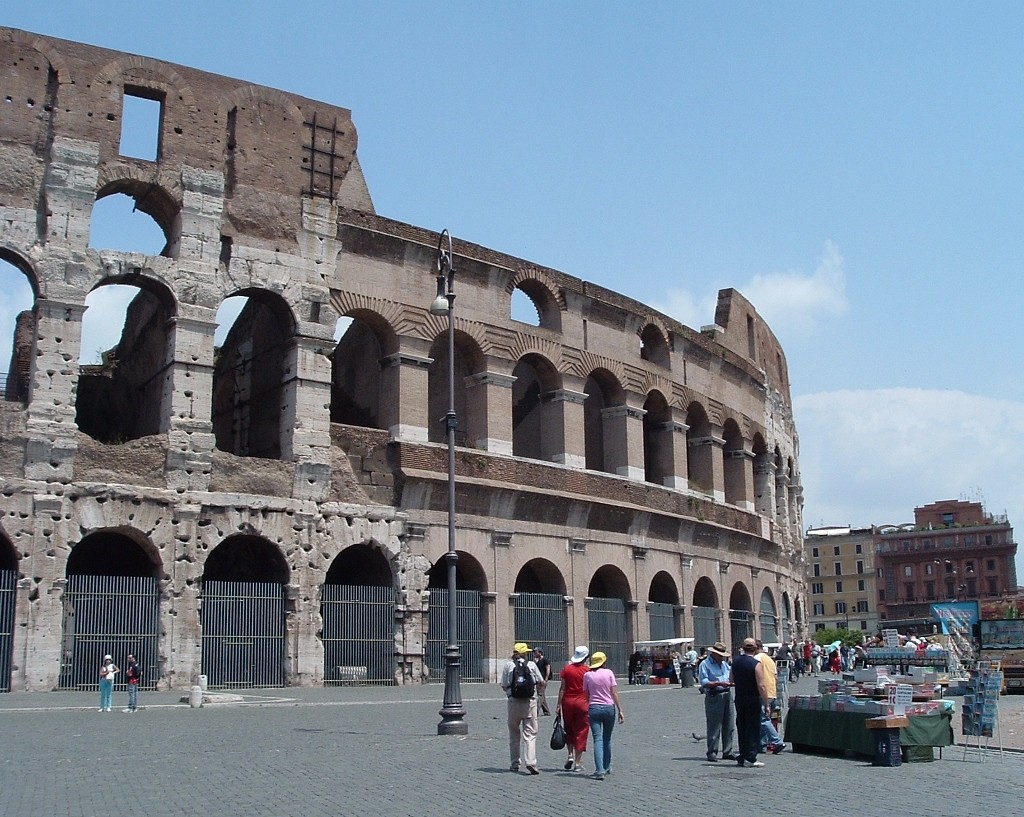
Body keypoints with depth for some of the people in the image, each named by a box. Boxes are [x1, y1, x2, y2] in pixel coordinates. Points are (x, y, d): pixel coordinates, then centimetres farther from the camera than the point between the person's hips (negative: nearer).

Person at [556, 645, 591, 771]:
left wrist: (559, 705, 1)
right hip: (582, 702, -2)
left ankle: (570, 755, 6)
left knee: (568, 729, 19)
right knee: (581, 732, 5)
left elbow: (562, 688, -2)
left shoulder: (567, 668, -1)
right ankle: (578, 763, 5)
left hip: (568, 701, 2)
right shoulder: (588, 671, -6)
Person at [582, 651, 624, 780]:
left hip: (594, 708, -1)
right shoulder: (609, 673, -1)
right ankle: (607, 768, 27)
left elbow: (586, 695, 4)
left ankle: (600, 770, -18)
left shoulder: (587, 675, 2)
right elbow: (614, 693, -4)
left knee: (598, 739, -4)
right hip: (609, 708, 1)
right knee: (607, 739, 16)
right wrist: (620, 710, -2)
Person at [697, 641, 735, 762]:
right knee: (714, 726, -5)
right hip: (713, 697, -7)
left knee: (728, 726, 8)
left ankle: (727, 752, 16)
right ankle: (712, 753, 0)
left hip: (726, 695, 7)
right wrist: (719, 683, -21)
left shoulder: (725, 664, 19)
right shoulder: (705, 664, -4)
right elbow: (704, 682, -12)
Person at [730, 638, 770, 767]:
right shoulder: (756, 664, -15)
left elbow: (731, 680, 14)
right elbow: (761, 685, -19)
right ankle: (750, 758, -2)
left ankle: (742, 757, 17)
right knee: (753, 728, 1)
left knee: (741, 728, 13)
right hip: (753, 700, -6)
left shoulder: (736, 661, 3)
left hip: (739, 699, 6)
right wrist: (766, 704, -15)